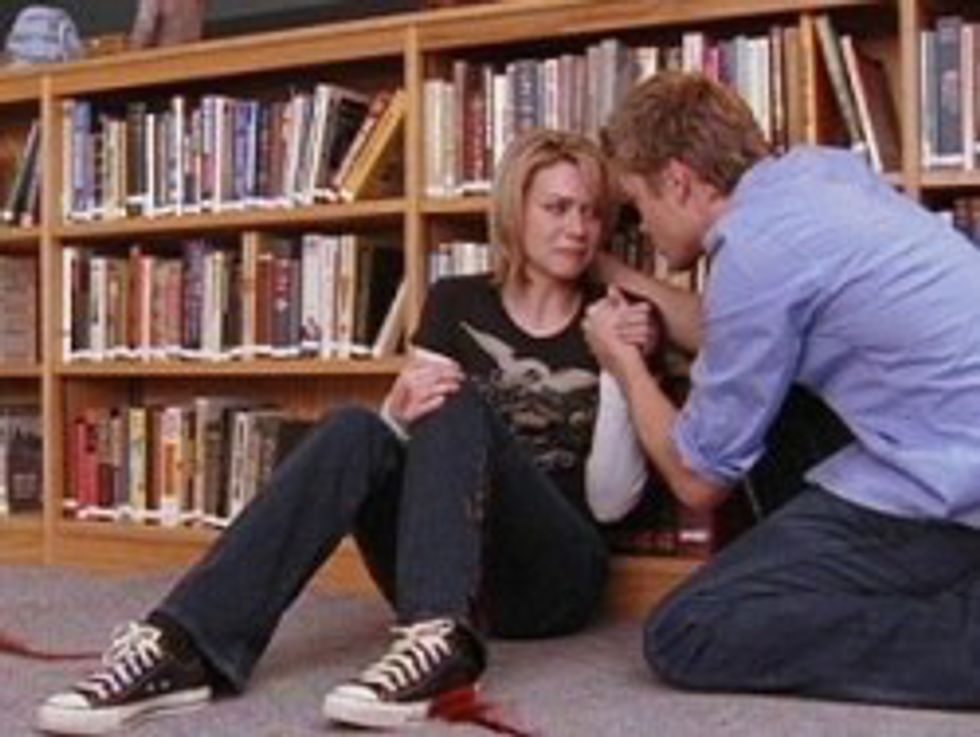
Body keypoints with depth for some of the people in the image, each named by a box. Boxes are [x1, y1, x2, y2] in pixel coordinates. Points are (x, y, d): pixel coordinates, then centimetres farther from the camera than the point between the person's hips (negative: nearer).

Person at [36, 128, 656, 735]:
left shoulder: (614, 323, 2)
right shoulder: (458, 303, 8)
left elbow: (611, 501, -6)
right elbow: (412, 445, 0)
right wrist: (400, 412, -23)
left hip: (552, 577, -2)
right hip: (436, 573, 2)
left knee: (458, 406, -27)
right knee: (357, 432, -28)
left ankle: (440, 638, -48)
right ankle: (182, 647, -40)